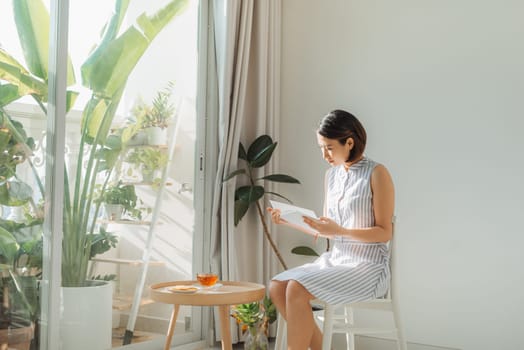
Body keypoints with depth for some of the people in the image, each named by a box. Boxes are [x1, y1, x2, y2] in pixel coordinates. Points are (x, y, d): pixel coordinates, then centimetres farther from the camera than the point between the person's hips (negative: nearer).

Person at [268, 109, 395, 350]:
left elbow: (385, 232, -11)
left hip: (367, 267, -7)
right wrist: (290, 221, 1)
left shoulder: (376, 174, -9)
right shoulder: (331, 175, 11)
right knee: (276, 287, -13)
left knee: (296, 290, -26)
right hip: (334, 259, 7)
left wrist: (340, 231, -24)